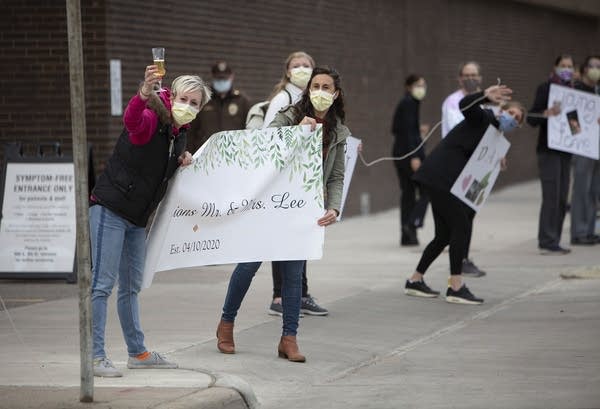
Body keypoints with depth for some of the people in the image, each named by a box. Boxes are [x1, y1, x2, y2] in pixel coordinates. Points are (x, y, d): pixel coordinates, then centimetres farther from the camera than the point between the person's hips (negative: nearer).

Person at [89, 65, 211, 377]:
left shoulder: (180, 132, 9)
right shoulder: (151, 120, -16)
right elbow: (131, 119, -42)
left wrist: (183, 163, 3)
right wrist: (145, 92, -62)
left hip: (137, 217, 9)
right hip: (110, 209, -9)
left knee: (131, 286, 17)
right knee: (103, 283, -10)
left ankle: (137, 352, 27)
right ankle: (96, 357, -8)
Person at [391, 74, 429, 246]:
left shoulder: (403, 103, 18)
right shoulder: (411, 103, -10)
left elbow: (395, 129, 20)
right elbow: (408, 129, -18)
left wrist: (418, 131, 23)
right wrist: (414, 156, -22)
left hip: (399, 152, 9)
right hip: (411, 150, -9)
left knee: (407, 192, 8)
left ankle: (407, 236, 6)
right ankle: (412, 223, -20)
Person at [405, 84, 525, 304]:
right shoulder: (483, 118, -4)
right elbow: (465, 105, -26)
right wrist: (486, 95, -43)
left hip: (446, 181, 10)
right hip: (439, 176, -10)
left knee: (445, 234, 12)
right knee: (461, 225, -12)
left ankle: (415, 281, 24)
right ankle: (455, 288, -11)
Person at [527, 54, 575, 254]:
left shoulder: (572, 90, 13)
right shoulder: (545, 88, -6)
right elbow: (531, 119, -11)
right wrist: (546, 113, -29)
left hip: (565, 149, 7)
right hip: (548, 149, -7)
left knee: (561, 198, 7)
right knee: (551, 196, -11)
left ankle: (553, 241, 12)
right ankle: (547, 242, -9)